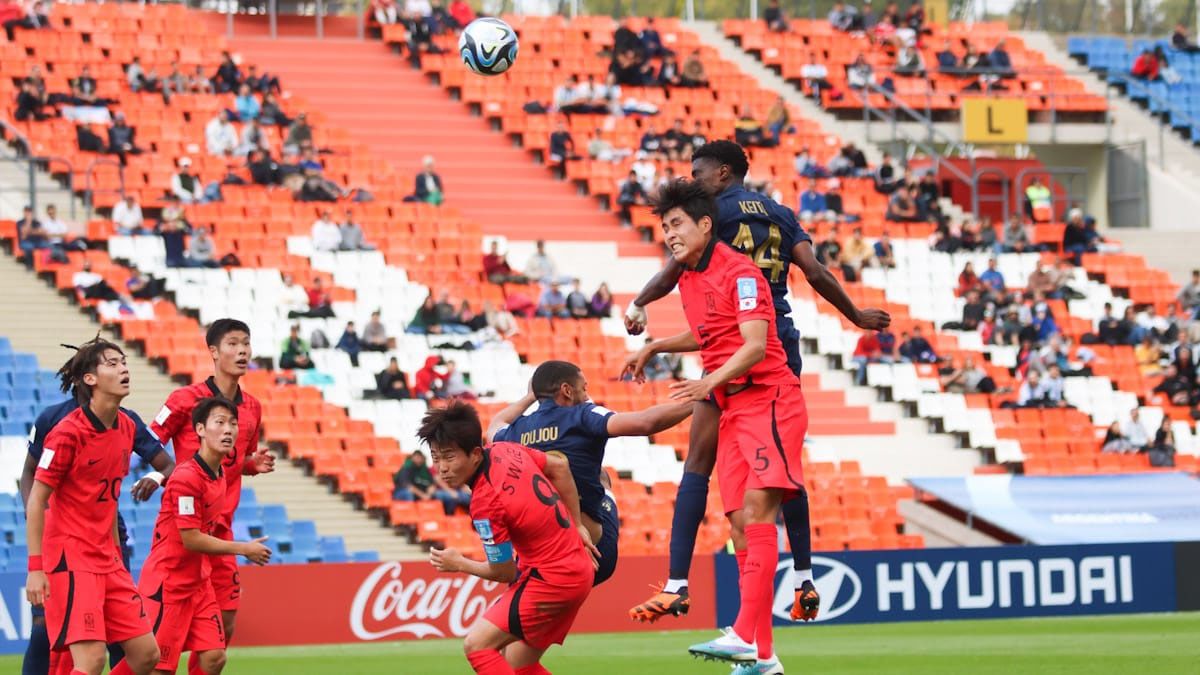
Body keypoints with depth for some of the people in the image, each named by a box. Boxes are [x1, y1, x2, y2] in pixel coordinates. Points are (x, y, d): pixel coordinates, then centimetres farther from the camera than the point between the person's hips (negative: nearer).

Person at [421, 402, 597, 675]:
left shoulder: (485, 503, -24)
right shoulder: (504, 450, -2)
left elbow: (505, 572, -13)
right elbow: (560, 466, 15)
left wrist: (459, 564, 4)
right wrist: (576, 525, 19)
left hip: (552, 580, -9)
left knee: (477, 644, -11)